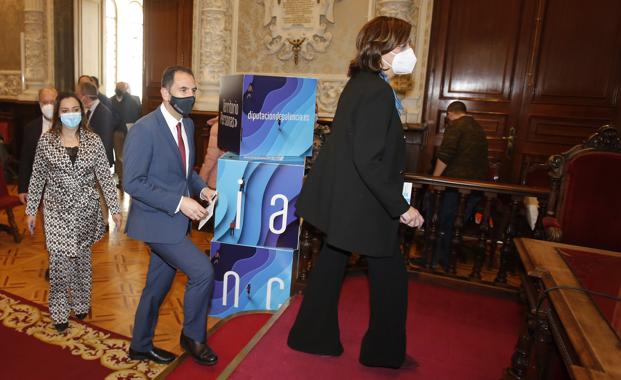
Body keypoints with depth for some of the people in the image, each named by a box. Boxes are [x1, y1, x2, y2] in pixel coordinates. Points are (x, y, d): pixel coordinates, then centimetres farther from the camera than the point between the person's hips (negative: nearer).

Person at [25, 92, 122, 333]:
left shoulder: (93, 141, -3)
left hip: (86, 209, 1)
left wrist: (115, 208, -4)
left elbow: (105, 177, -2)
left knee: (82, 258, 13)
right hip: (57, 211, -1)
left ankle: (80, 303, 34)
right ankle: (59, 312, 15)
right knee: (60, 261, -5)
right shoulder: (46, 140, -4)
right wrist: (31, 210, 5)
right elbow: (37, 178, 2)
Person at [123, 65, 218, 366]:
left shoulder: (187, 124, 6)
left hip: (175, 219, 8)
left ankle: (140, 346, 39)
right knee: (203, 271, -12)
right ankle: (193, 336, 14)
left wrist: (201, 188, -2)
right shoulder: (144, 129, -19)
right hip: (156, 220, -8)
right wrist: (179, 202, -25)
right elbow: (132, 183, -21)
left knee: (158, 285, 19)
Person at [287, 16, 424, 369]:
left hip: (344, 199, 10)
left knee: (331, 265, 18)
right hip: (364, 204, -10)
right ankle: (386, 352, 29)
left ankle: (315, 337, 36)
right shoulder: (376, 92, -21)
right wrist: (401, 207, -21)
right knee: (391, 275, 9)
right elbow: (369, 161, -26)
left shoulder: (360, 83, 9)